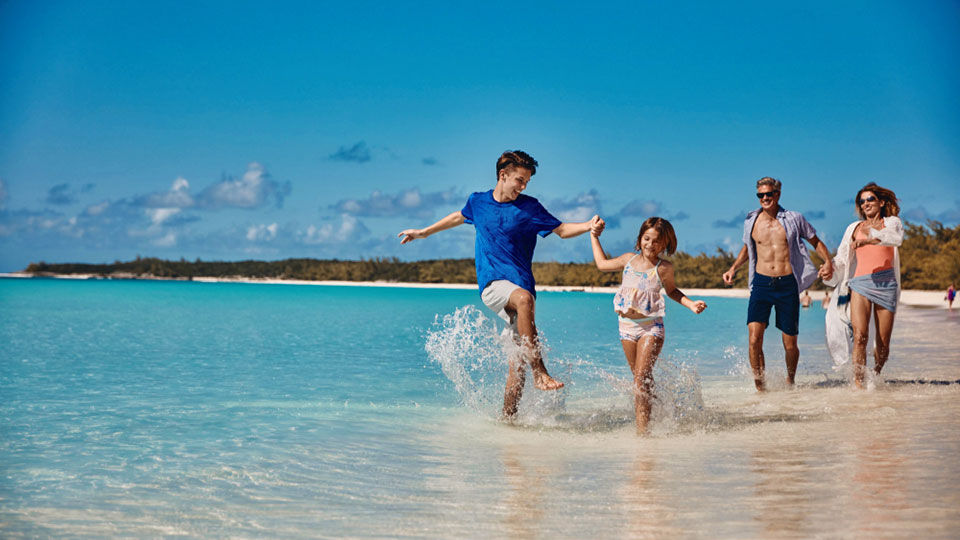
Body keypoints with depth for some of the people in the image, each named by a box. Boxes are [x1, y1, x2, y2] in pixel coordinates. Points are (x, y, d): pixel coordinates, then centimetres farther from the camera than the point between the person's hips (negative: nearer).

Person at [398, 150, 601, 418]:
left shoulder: (529, 207, 5)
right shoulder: (478, 202, 9)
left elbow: (561, 229, 6)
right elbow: (459, 217, 30)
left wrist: (588, 226, -13)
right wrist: (424, 232, 39)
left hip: (520, 284, 1)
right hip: (492, 284, -1)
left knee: (518, 359, -6)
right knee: (524, 299, -36)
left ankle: (507, 418, 4)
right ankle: (540, 372, -37)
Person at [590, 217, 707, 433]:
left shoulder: (663, 268, -5)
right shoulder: (629, 259, 6)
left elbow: (671, 291, 14)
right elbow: (602, 264, 23)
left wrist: (690, 304, 1)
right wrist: (594, 237, 26)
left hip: (651, 327, -4)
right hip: (627, 326, 4)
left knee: (642, 376, -15)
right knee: (639, 379, 9)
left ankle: (642, 428, -17)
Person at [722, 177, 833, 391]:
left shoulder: (794, 219, 1)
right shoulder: (751, 222, 6)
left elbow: (816, 242, 12)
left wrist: (827, 262, -5)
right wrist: (733, 269, 13)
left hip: (787, 285, -1)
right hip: (762, 283, 1)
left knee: (790, 343, 4)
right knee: (754, 336, -18)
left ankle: (790, 380, 30)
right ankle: (760, 384, -7)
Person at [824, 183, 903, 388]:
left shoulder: (892, 222, 13)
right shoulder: (855, 227, 19)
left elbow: (895, 238, -11)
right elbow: (842, 258, 17)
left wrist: (870, 238, -26)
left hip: (886, 283, 0)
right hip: (860, 283, 1)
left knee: (883, 342, 1)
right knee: (860, 336, -18)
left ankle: (875, 376, 25)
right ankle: (858, 383, -20)